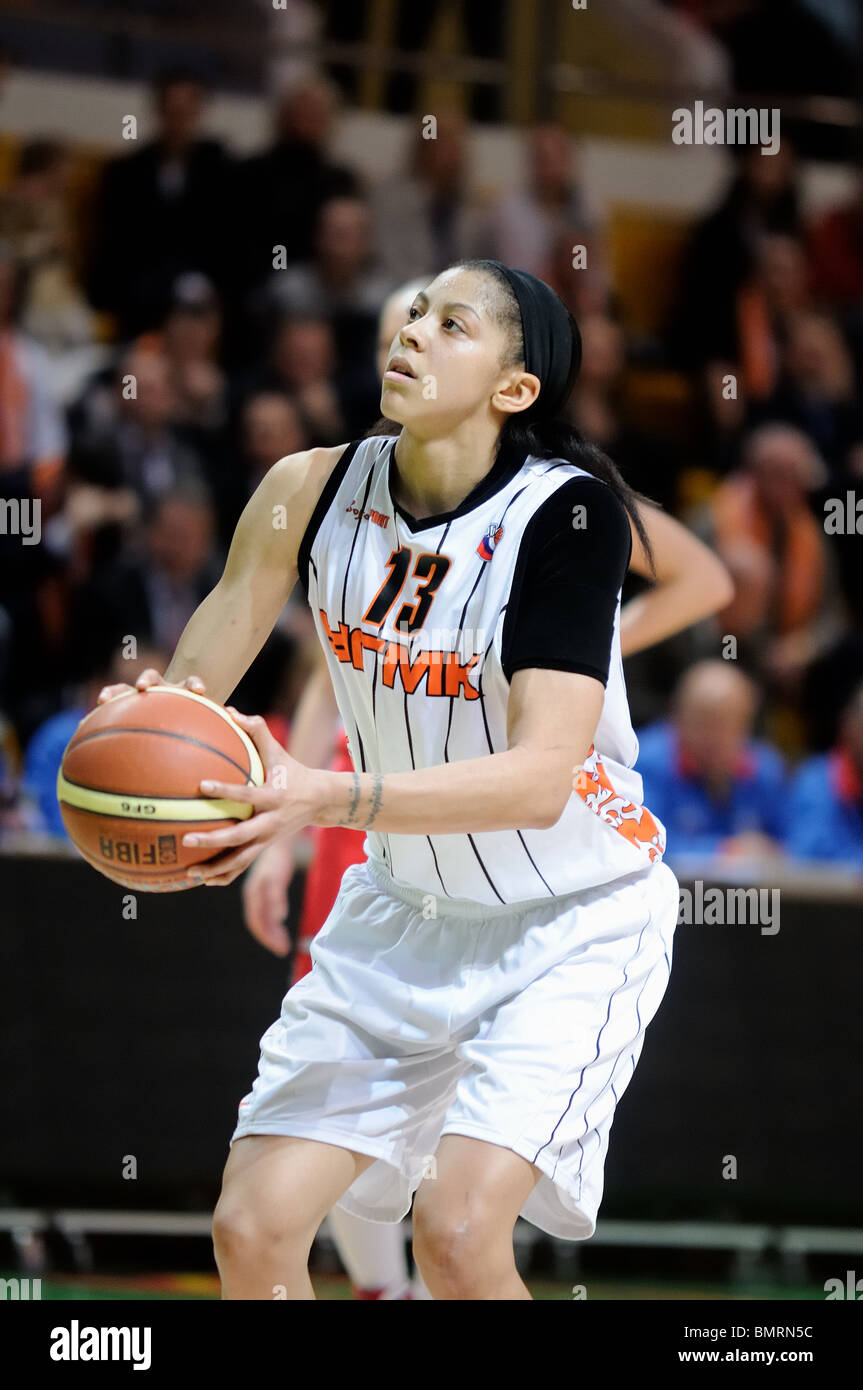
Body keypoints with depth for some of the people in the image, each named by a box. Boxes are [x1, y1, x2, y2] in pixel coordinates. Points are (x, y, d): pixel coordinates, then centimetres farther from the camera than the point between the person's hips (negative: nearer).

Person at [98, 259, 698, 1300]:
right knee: (251, 1228, -3)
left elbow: (541, 776, -31)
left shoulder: (570, 512, -22)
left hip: (576, 922, -5)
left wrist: (323, 801, -42)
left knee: (456, 1231, -21)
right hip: (405, 913, 5)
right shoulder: (311, 492, -8)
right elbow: (192, 689, 1)